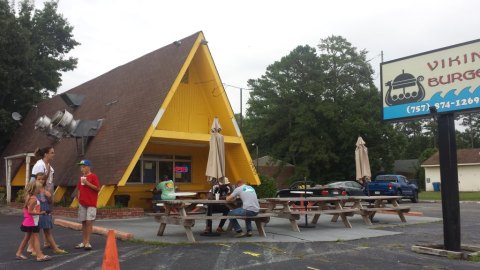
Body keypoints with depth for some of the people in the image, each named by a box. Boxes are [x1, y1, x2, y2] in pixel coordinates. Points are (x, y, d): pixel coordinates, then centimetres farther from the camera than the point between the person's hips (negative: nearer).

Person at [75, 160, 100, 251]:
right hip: (82, 203, 6)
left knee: (89, 222, -8)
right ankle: (83, 242, 16)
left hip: (91, 203, -6)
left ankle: (87, 243, -6)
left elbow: (98, 188, -12)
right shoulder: (81, 177, 12)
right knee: (83, 222, 9)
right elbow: (79, 189, 18)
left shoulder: (93, 176, -6)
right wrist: (78, 199, 9)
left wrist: (87, 183, -17)